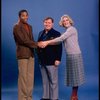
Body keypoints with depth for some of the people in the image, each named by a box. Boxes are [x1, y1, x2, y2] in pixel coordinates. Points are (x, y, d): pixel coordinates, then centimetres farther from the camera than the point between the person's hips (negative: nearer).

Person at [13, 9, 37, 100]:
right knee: (23, 77, -4)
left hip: (31, 54, 7)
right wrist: (37, 44, -11)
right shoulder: (17, 27, -6)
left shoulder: (29, 26, 18)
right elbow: (23, 40, -14)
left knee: (30, 77, 8)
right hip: (22, 55, -7)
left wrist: (35, 45, 0)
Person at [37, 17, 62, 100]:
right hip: (42, 61, 6)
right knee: (45, 81, 13)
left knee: (53, 81, 3)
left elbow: (59, 48, -10)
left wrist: (58, 59, -17)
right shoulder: (41, 33, 14)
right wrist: (39, 57, 12)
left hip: (52, 62, -6)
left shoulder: (56, 34, -5)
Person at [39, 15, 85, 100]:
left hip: (75, 55, -9)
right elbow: (60, 41, 4)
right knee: (73, 75, 12)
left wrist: (47, 42, -19)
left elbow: (60, 39, -20)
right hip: (70, 55, 9)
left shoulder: (71, 29, -10)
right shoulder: (68, 31, 15)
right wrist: (46, 43, -6)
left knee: (75, 74, 0)